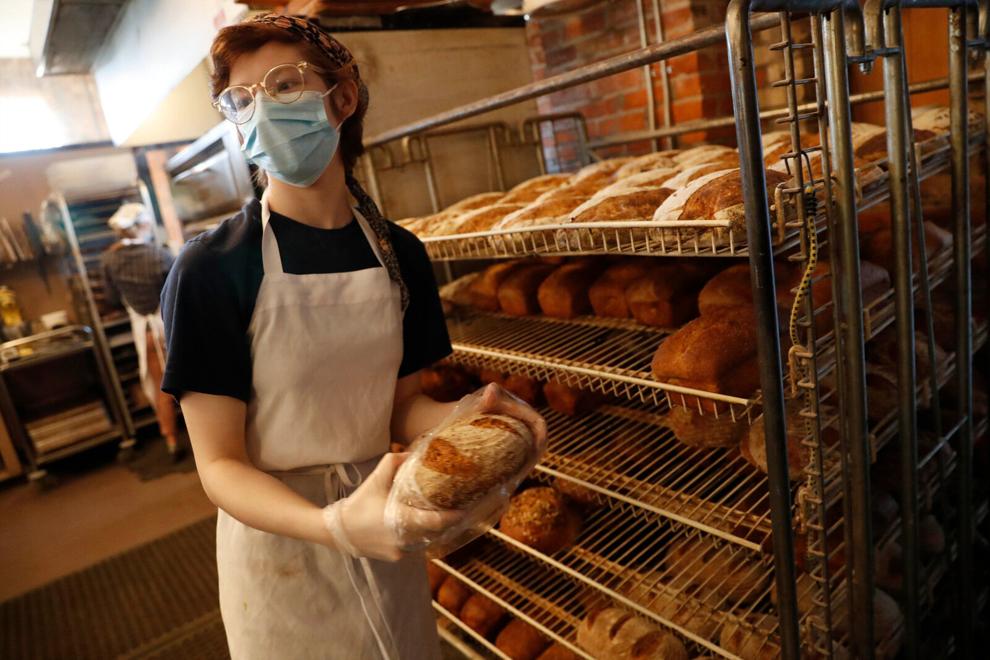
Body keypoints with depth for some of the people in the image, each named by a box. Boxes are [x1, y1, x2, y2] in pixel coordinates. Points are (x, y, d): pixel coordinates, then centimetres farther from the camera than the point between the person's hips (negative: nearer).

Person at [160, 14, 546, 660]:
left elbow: (402, 401, 3)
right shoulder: (209, 271, -17)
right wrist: (336, 525, -33)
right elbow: (220, 464, -16)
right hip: (279, 542, -3)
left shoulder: (400, 254, -5)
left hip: (386, 532, 4)